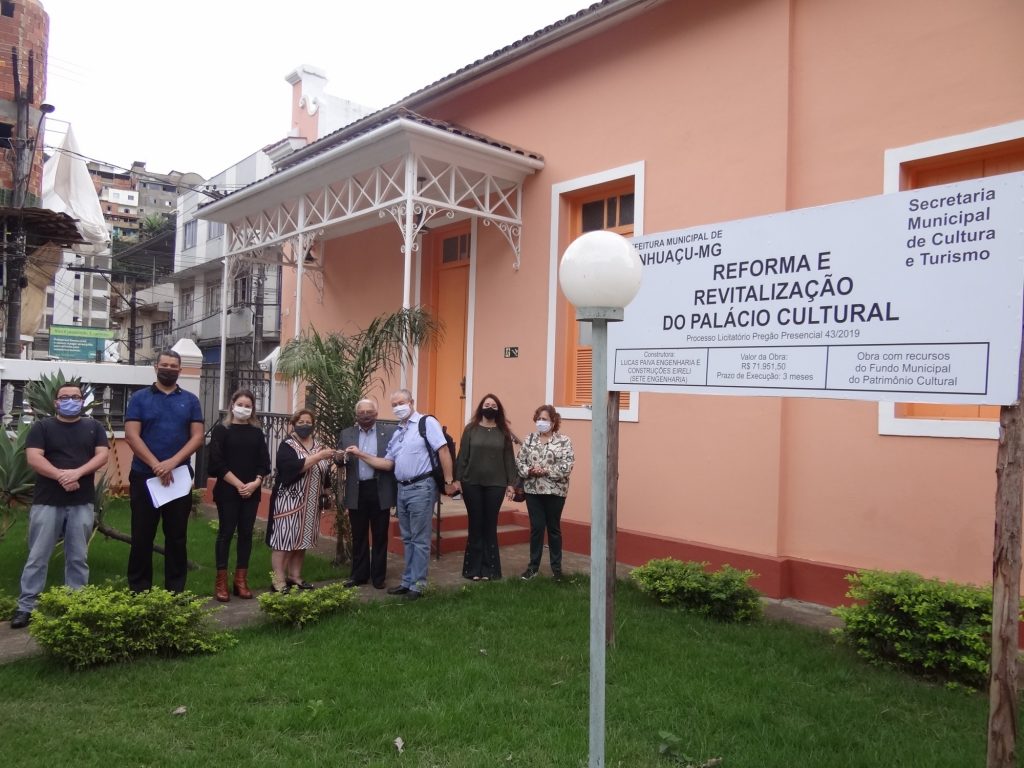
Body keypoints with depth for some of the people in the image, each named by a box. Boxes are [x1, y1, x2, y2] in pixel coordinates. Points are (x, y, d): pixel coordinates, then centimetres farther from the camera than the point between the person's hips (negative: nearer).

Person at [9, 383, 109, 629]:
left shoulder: (93, 427, 10)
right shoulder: (42, 427, 4)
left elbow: (102, 455, -1)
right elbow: (33, 458, -7)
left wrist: (77, 472, -16)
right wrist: (60, 476, -20)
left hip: (82, 503, 1)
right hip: (47, 502, -1)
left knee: (78, 558, 7)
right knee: (37, 557, 3)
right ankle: (26, 607, 11)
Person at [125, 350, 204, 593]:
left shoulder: (190, 400, 7)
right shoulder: (140, 398, 3)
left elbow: (197, 436, -1)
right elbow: (131, 435, -7)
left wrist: (172, 462, -15)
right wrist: (156, 465, -17)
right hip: (144, 476, -1)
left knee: (177, 536, 7)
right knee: (142, 536, 6)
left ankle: (176, 590, 17)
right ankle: (138, 590, 17)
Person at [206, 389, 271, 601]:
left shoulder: (257, 432, 9)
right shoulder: (221, 430, -1)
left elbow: (264, 463, 7)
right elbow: (218, 463, -9)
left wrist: (255, 483, -10)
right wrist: (238, 484, -14)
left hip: (252, 492, 4)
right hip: (228, 491, -3)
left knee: (246, 534, 5)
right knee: (226, 533, 0)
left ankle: (241, 580, 12)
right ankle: (221, 581, 6)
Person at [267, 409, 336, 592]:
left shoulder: (318, 444, 11)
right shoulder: (287, 445, -7)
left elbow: (324, 471, 15)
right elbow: (295, 466, -25)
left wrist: (331, 461, -4)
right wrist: (319, 456, -27)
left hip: (310, 503, 6)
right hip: (289, 501, -6)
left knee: (302, 540, 11)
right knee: (284, 540, -5)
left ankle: (295, 576, 20)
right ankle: (278, 581, -1)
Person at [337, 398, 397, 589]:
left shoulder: (389, 433, 1)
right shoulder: (346, 434, 8)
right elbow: (339, 460, 4)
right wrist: (342, 457, -17)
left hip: (380, 490, -2)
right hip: (357, 491, 2)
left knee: (380, 536, 6)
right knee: (359, 536, 11)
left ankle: (378, 576, 17)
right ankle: (359, 574, 22)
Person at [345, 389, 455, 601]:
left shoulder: (427, 423, -7)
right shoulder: (397, 432, 16)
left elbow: (443, 450, -13)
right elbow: (388, 464, 13)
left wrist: (448, 481, -17)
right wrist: (361, 454, 5)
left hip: (421, 488, -8)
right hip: (402, 489, 8)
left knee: (419, 539, 0)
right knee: (407, 539, 15)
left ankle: (417, 585, 8)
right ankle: (408, 581, 25)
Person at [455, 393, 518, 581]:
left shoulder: (503, 432, 5)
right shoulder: (471, 429, 2)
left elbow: (509, 459, 4)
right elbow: (462, 456, 1)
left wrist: (511, 483, 0)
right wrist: (457, 479, -4)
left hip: (495, 485, 1)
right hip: (472, 483, 0)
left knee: (490, 526, 5)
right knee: (475, 525, 5)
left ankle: (489, 568, 12)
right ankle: (474, 568, 13)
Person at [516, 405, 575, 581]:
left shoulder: (564, 441, -5)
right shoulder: (529, 439, 6)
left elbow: (567, 467, -14)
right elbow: (519, 461, 3)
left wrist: (546, 471, -19)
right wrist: (529, 471, -15)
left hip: (555, 491, -2)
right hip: (533, 490, 2)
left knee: (553, 528, 9)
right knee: (536, 527, 6)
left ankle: (556, 566, 22)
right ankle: (533, 565, 17)